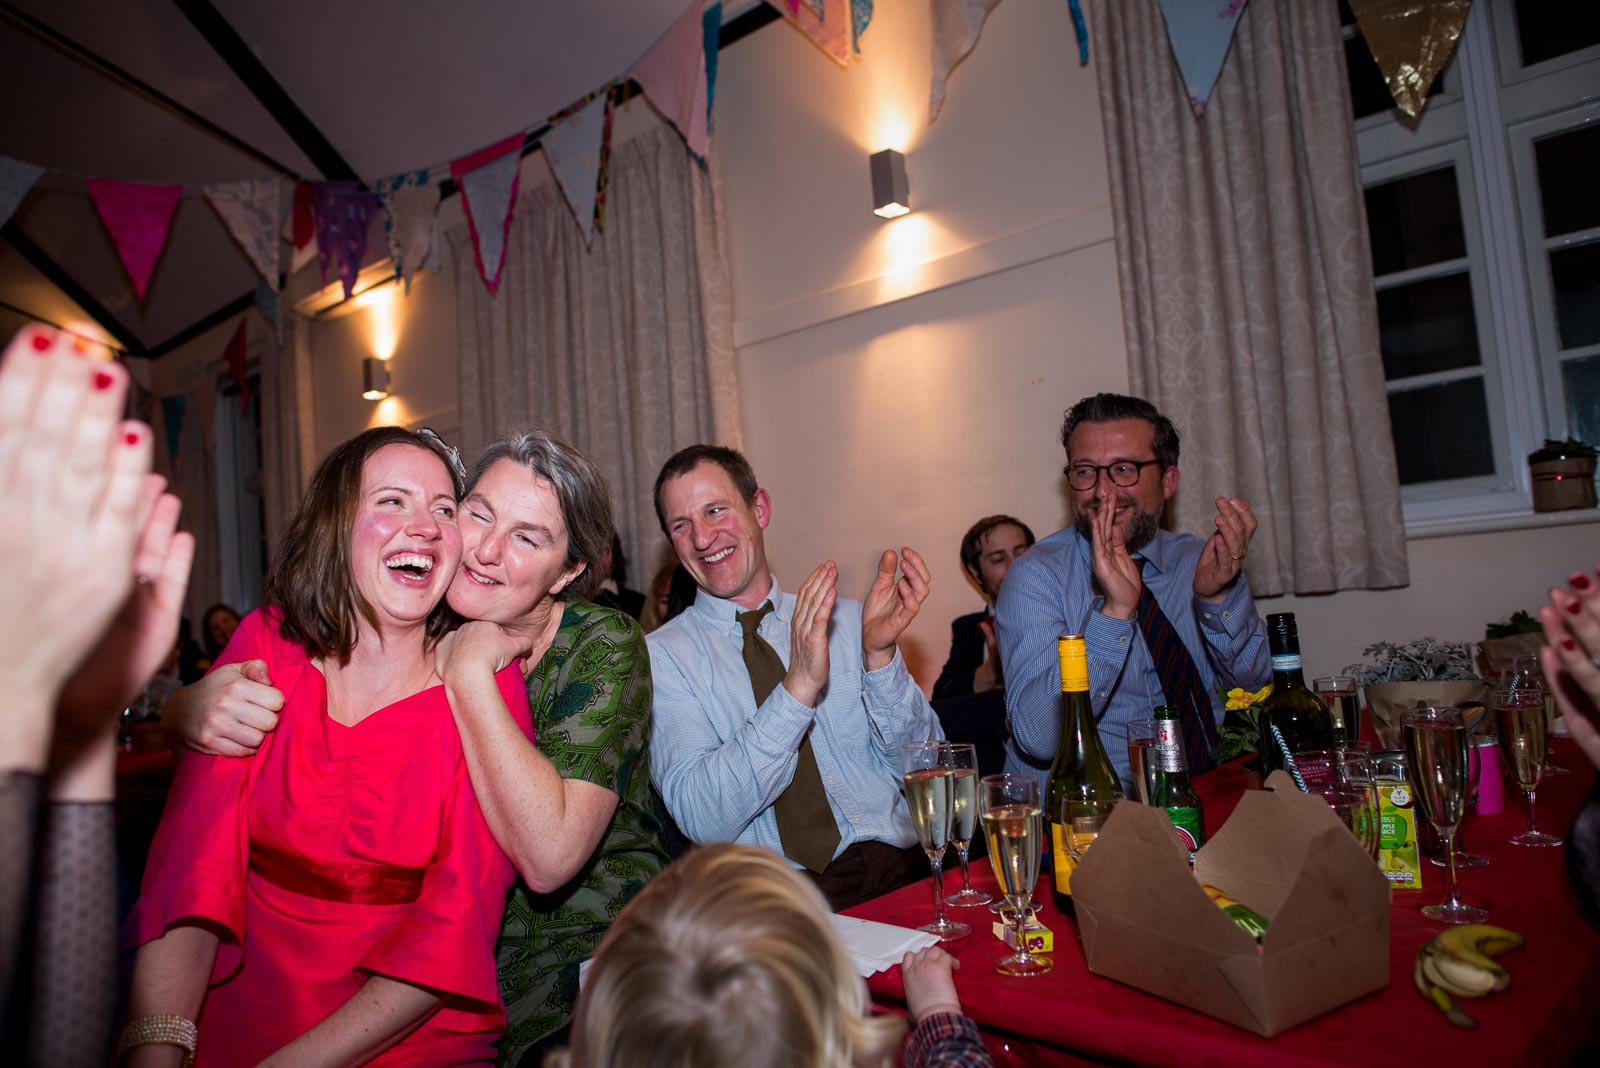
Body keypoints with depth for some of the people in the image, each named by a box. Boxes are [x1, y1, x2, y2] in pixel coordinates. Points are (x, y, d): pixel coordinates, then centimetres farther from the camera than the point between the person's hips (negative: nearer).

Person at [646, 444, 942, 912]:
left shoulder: (845, 620, 10)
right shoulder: (662, 656, 0)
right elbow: (701, 819, -12)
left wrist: (879, 654, -11)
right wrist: (798, 688, -21)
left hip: (901, 872, 4)